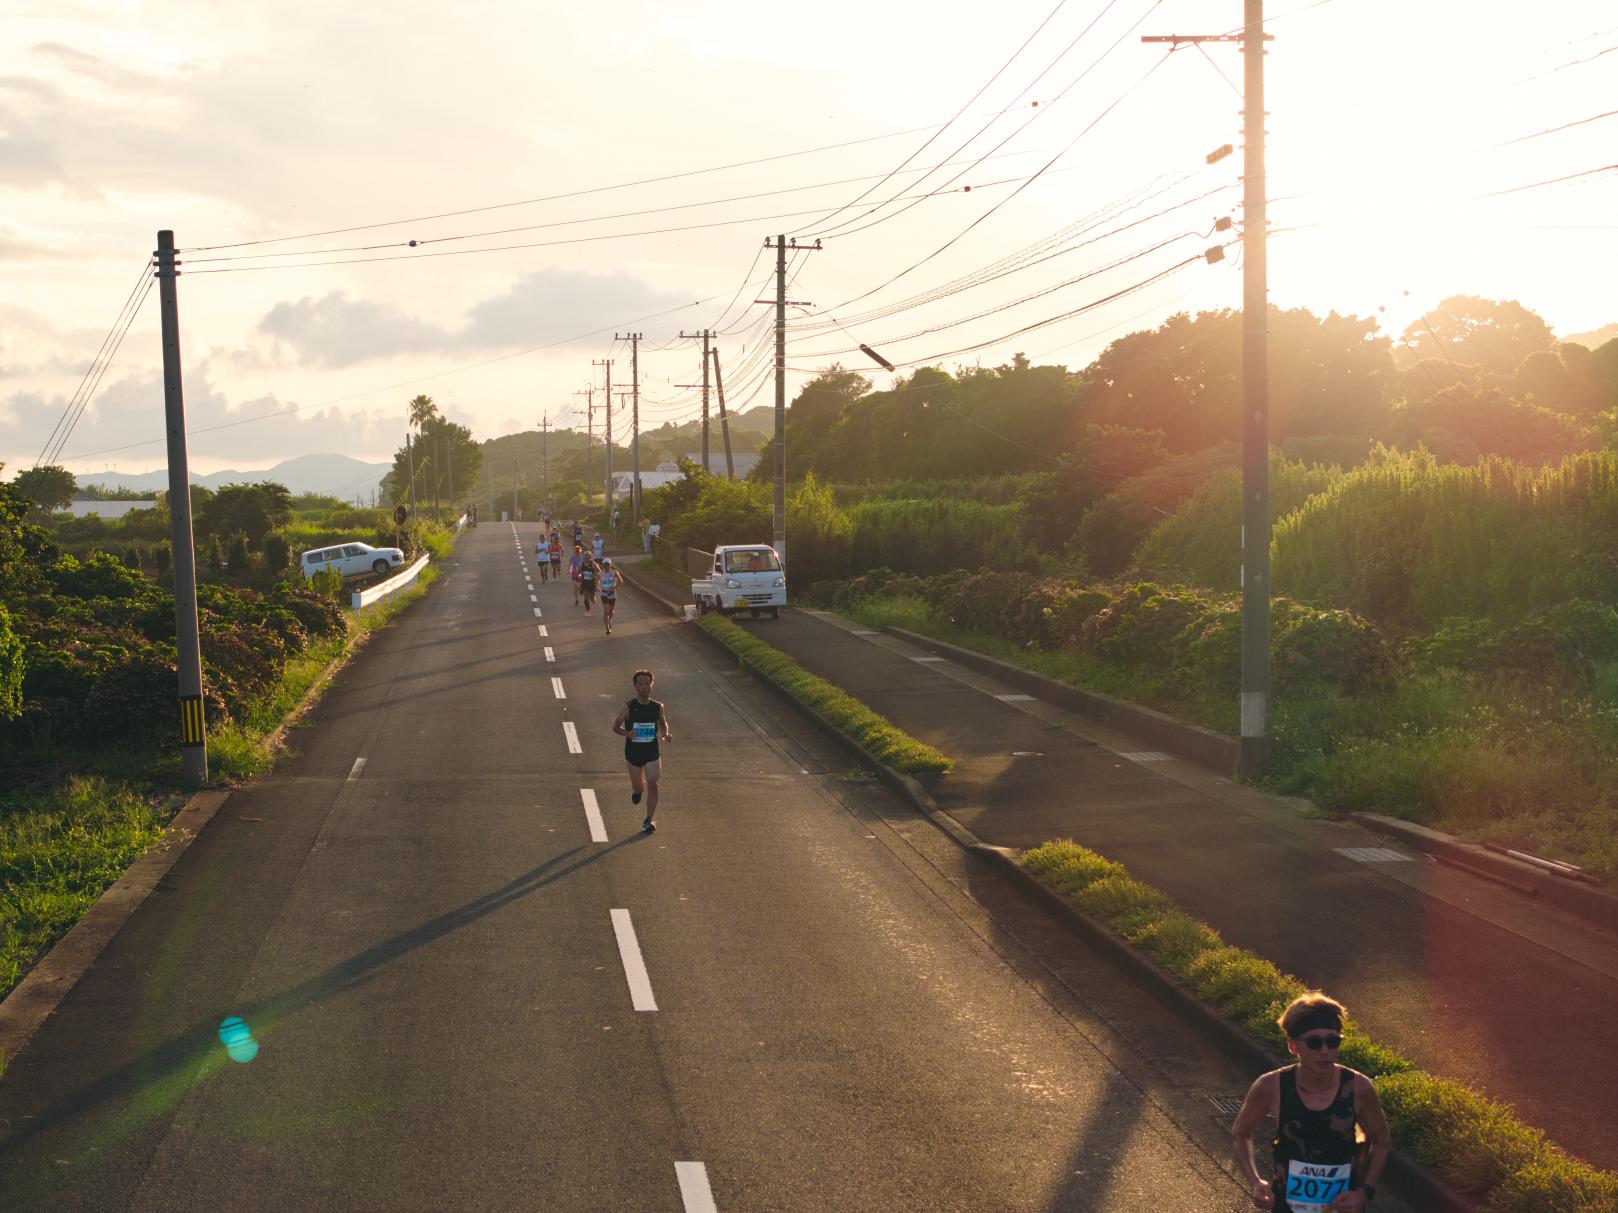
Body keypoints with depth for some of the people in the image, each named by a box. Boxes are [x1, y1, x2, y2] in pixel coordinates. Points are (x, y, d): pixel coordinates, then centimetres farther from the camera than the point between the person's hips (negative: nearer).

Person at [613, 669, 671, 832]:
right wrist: (626, 733, -22)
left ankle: (649, 820, -5)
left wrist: (665, 734, -7)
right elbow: (615, 726, -1)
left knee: (652, 783, -14)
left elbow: (663, 724, 15)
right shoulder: (628, 708, -9)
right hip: (633, 752, 0)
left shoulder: (658, 707, -2)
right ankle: (637, 790, 50)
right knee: (638, 787, 10)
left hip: (652, 752, 1)